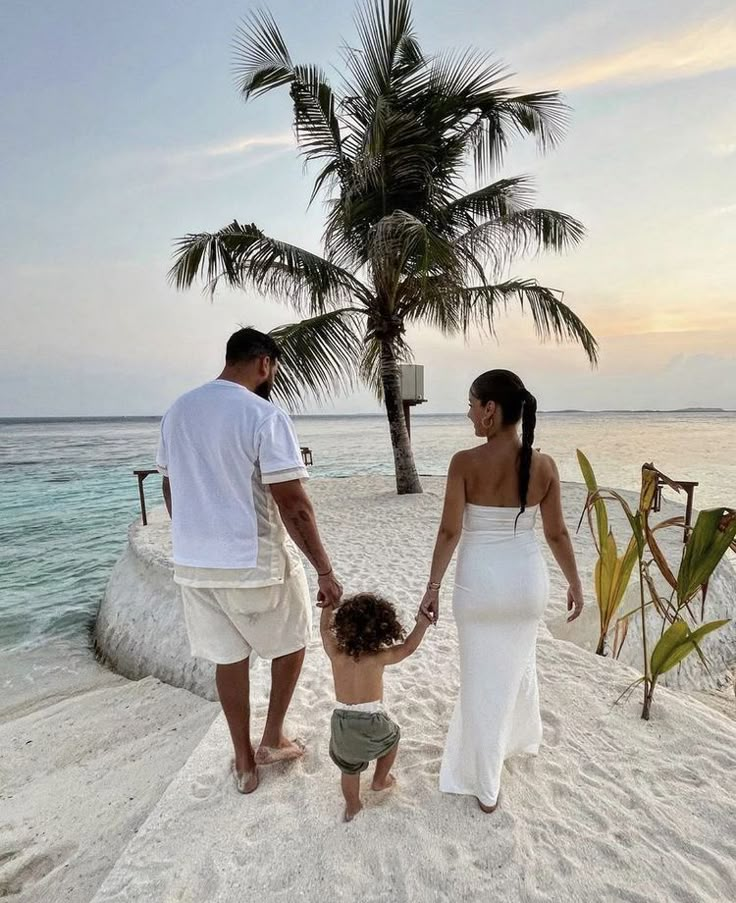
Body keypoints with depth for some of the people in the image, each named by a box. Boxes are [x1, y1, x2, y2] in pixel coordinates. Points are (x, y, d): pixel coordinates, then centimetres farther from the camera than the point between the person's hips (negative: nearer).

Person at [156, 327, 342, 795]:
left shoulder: (178, 410, 6)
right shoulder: (264, 415, -17)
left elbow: (171, 489, 13)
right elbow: (293, 503, -21)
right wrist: (326, 571, -15)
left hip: (194, 563, 6)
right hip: (255, 563, -6)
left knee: (229, 658, 20)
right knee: (291, 642, 21)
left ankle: (244, 764, 34)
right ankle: (272, 739, 32)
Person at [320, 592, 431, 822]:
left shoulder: (336, 654, -11)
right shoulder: (378, 658, -17)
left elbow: (325, 628, 7)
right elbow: (408, 647, -2)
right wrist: (422, 623, 9)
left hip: (342, 723, 2)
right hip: (372, 723, -2)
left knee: (349, 768, 24)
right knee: (392, 736, 31)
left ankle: (352, 806, 42)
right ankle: (380, 780, 45)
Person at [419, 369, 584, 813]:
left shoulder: (465, 462, -17)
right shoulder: (544, 465, -8)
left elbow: (450, 532, -15)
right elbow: (557, 533, -2)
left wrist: (433, 587, -5)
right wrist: (575, 582, 12)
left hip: (479, 581, -3)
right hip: (528, 579, 4)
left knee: (483, 679, 13)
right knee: (517, 662, 30)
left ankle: (487, 787, 28)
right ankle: (523, 736, 55)